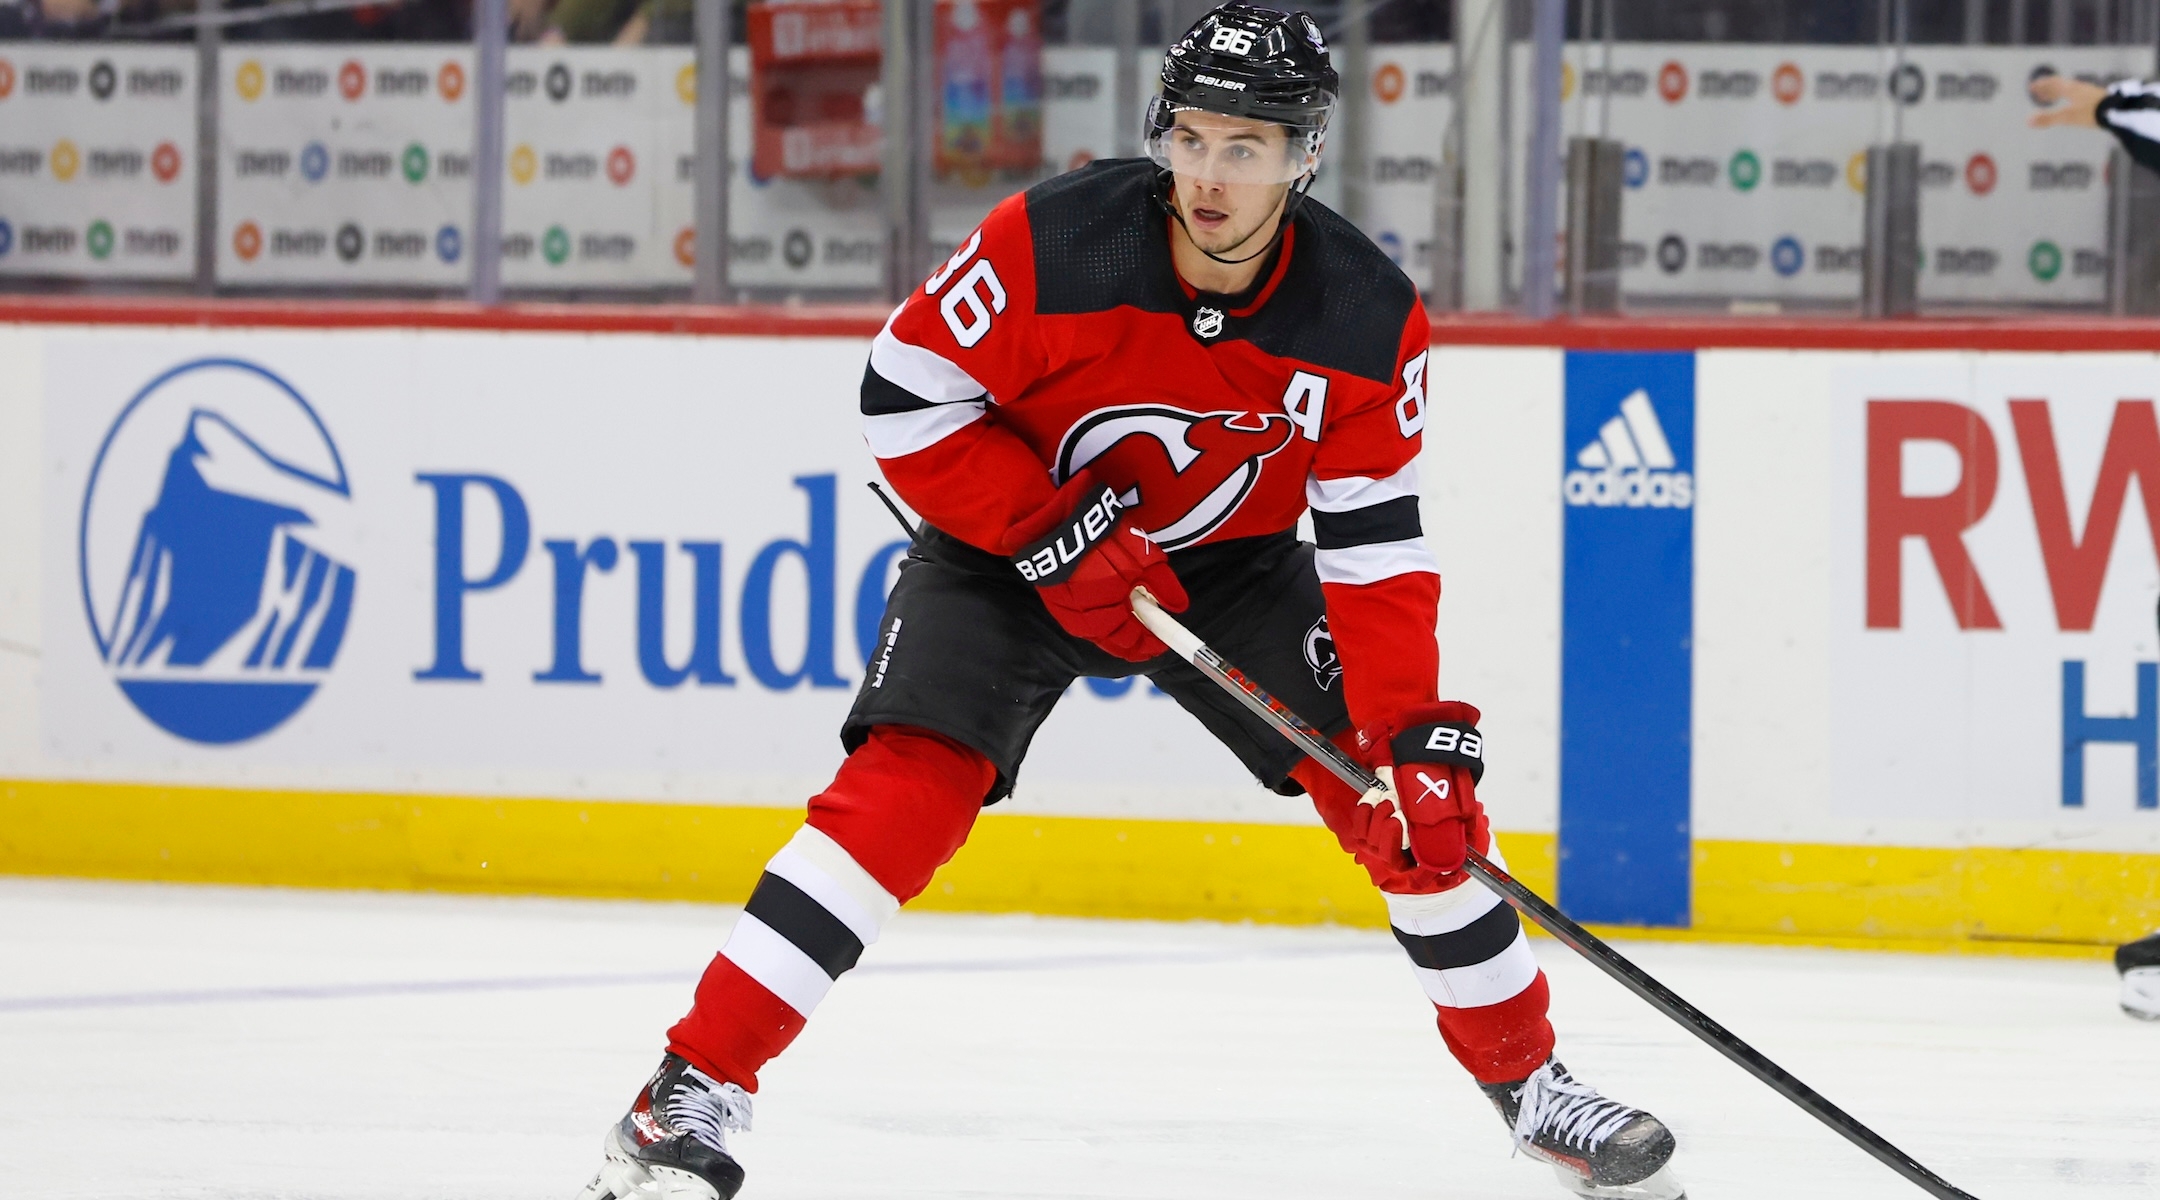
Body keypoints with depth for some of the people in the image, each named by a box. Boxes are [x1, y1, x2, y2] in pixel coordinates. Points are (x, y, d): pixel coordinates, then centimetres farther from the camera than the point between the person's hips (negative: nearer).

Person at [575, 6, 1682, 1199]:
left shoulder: (1368, 321, -21)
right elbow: (905, 396, -20)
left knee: (1410, 803, -5)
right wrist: (1051, 532, -26)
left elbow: (1376, 544, -15)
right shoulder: (1048, 247, -29)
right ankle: (693, 1090, -21)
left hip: (1231, 560, 3)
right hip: (1012, 541, -3)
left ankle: (1529, 1083, 14)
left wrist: (1417, 736, -23)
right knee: (902, 790, -22)